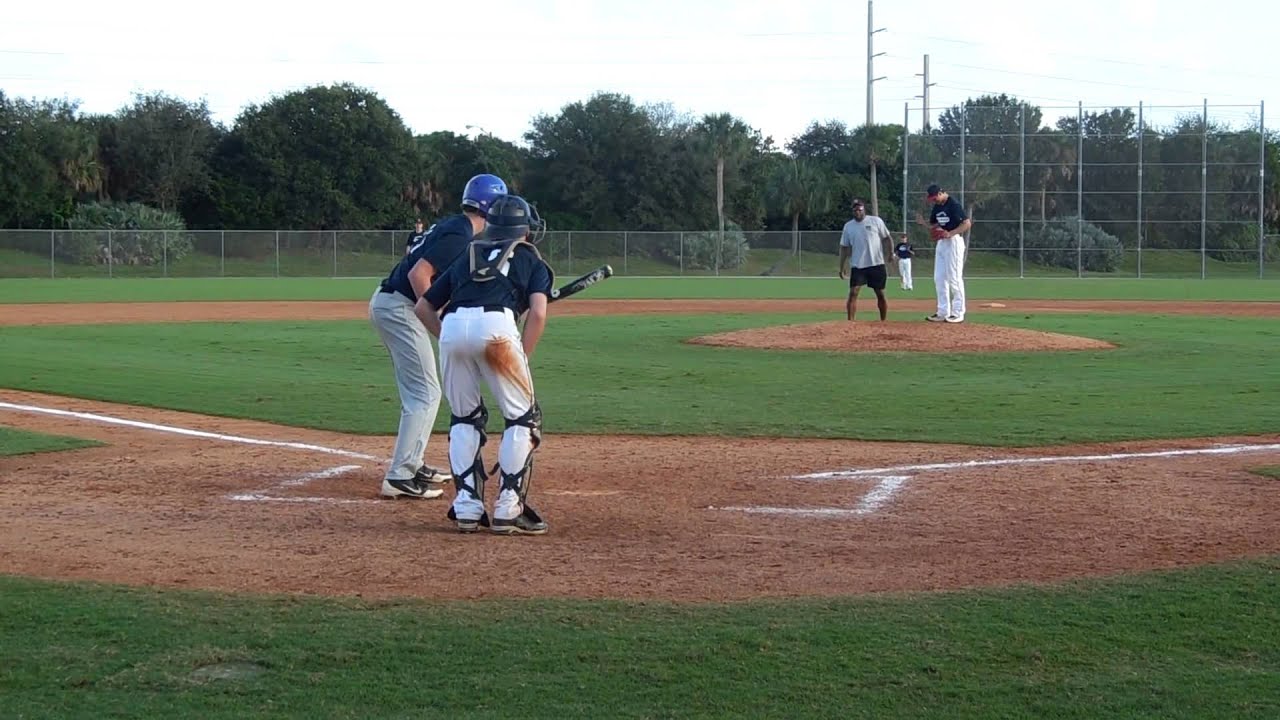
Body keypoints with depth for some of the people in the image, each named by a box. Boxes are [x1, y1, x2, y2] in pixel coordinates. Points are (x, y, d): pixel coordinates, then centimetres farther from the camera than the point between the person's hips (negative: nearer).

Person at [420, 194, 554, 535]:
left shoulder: (467, 257, 34)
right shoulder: (533, 260, 25)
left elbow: (425, 306, 29)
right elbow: (537, 313, 6)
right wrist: (521, 360, 10)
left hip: (452, 326, 4)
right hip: (496, 326, -4)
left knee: (464, 418, 20)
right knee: (523, 418, 9)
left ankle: (467, 508, 13)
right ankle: (508, 509, 1)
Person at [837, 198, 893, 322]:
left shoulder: (876, 221, -1)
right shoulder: (848, 226, 6)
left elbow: (887, 238, 3)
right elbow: (844, 247, 10)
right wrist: (842, 267, 6)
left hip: (876, 265, -1)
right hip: (857, 266, 1)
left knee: (881, 294, 6)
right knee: (853, 293, -12)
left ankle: (884, 321, 20)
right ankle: (850, 322, -13)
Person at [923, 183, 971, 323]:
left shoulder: (954, 205, -15)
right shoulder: (936, 207, 10)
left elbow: (967, 223, -18)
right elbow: (933, 224, 22)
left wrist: (950, 233, -26)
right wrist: (933, 230, -1)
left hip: (954, 242, -9)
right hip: (941, 242, 9)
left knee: (954, 277, -7)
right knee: (939, 278, 8)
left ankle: (958, 313, -2)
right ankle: (943, 313, 13)